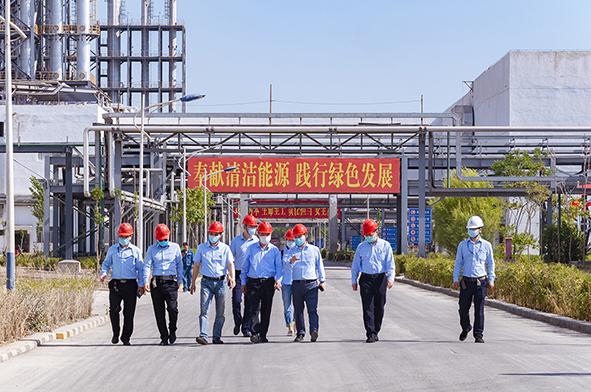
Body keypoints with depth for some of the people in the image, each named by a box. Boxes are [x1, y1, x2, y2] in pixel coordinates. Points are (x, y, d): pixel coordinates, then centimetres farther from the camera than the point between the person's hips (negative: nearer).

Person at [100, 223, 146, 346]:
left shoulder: (135, 251, 7)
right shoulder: (112, 250, 12)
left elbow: (140, 269, 8)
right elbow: (106, 264, 21)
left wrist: (141, 285, -1)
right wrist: (104, 273, 0)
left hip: (130, 285, -1)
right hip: (115, 284, 1)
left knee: (129, 313, 1)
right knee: (113, 309, -14)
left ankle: (126, 337, 12)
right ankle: (116, 333, 7)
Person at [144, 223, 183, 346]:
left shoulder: (175, 247, 8)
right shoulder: (151, 249, 10)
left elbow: (179, 264, 11)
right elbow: (147, 265, 4)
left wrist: (179, 280, 5)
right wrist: (146, 281, -8)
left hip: (171, 282, -1)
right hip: (157, 283, 1)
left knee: (172, 308, -13)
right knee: (159, 311, 0)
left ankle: (172, 330, 13)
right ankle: (164, 337, 9)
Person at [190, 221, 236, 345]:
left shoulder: (225, 248, 4)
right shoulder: (201, 248, 7)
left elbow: (230, 264, -3)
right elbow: (197, 265, 11)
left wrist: (232, 278, -21)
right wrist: (193, 282, 10)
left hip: (221, 282, 0)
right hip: (206, 282, 0)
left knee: (220, 312, 3)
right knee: (204, 309, -12)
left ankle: (217, 337, 11)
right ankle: (203, 336, -20)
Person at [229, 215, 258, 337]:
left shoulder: (257, 241, 6)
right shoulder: (236, 240, 5)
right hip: (238, 273, 0)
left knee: (249, 303, 0)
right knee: (236, 300, -7)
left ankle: (246, 328, 8)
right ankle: (237, 322, 18)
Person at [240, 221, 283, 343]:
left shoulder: (274, 250, 6)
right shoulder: (251, 249, 7)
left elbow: (279, 267, 3)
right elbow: (245, 266, 13)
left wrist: (278, 280, -14)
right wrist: (243, 282, 8)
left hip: (269, 282, 1)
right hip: (254, 282, -1)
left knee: (266, 310, 4)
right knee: (255, 308, -13)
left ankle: (263, 335, 12)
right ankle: (254, 333, -17)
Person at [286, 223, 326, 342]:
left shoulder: (314, 250, 10)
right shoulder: (292, 251, 11)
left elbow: (320, 265, 13)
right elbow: (288, 265, -5)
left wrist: (322, 281, 7)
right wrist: (291, 261, -29)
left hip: (311, 284, -2)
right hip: (297, 284, 2)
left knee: (313, 309, -12)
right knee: (298, 310, 4)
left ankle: (314, 330, -22)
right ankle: (300, 333, 10)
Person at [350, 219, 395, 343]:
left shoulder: (385, 245, 6)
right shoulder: (361, 247, 9)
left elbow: (390, 263, 2)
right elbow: (355, 265, 13)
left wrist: (390, 278, -11)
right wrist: (354, 281, 7)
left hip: (381, 279, 0)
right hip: (366, 279, 0)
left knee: (379, 307, 5)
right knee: (368, 307, -8)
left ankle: (376, 332, 18)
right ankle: (371, 334, -10)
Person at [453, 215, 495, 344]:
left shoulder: (486, 245, 5)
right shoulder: (462, 245, 8)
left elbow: (490, 263, 10)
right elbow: (458, 262, 11)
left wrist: (491, 280, 4)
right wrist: (455, 279, 3)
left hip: (481, 281, -2)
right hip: (466, 281, 2)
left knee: (479, 310, -5)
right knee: (463, 308, 4)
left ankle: (478, 335, 1)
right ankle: (465, 329, 29)